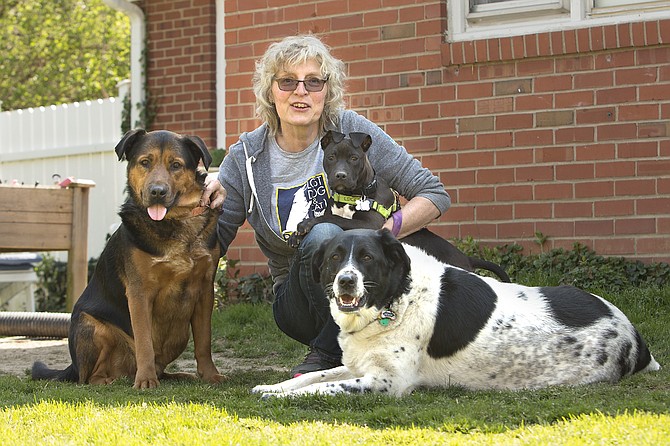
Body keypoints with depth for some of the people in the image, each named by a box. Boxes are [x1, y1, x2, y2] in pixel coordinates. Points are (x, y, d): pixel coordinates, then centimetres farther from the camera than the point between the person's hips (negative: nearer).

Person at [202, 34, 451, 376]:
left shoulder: (353, 132, -6)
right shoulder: (246, 158, -2)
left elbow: (435, 194, -4)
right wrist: (206, 202, -18)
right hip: (297, 297, 0)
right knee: (321, 235, -31)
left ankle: (326, 353, -11)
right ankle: (335, 350, -12)